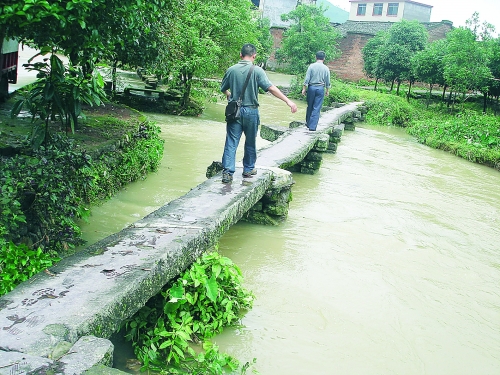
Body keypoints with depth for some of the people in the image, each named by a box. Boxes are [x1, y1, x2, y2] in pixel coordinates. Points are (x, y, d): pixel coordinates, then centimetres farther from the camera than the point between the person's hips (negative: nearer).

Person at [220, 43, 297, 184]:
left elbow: (223, 89, 13)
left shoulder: (231, 70, 1)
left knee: (231, 142, 1)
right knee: (250, 142, 14)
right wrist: (288, 101, -19)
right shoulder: (257, 71, -9)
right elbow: (271, 88, -18)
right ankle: (248, 169, 26)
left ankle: (227, 171, -7)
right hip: (251, 111, -2)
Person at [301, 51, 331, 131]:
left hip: (311, 87, 0)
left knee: (310, 106, 15)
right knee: (316, 108, 0)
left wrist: (304, 88, 0)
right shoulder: (326, 68, 1)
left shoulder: (311, 66, -4)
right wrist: (327, 90, 20)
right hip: (320, 88, 0)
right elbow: (328, 81, 7)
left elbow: (307, 79, -6)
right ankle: (312, 126, -3)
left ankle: (308, 123, 26)